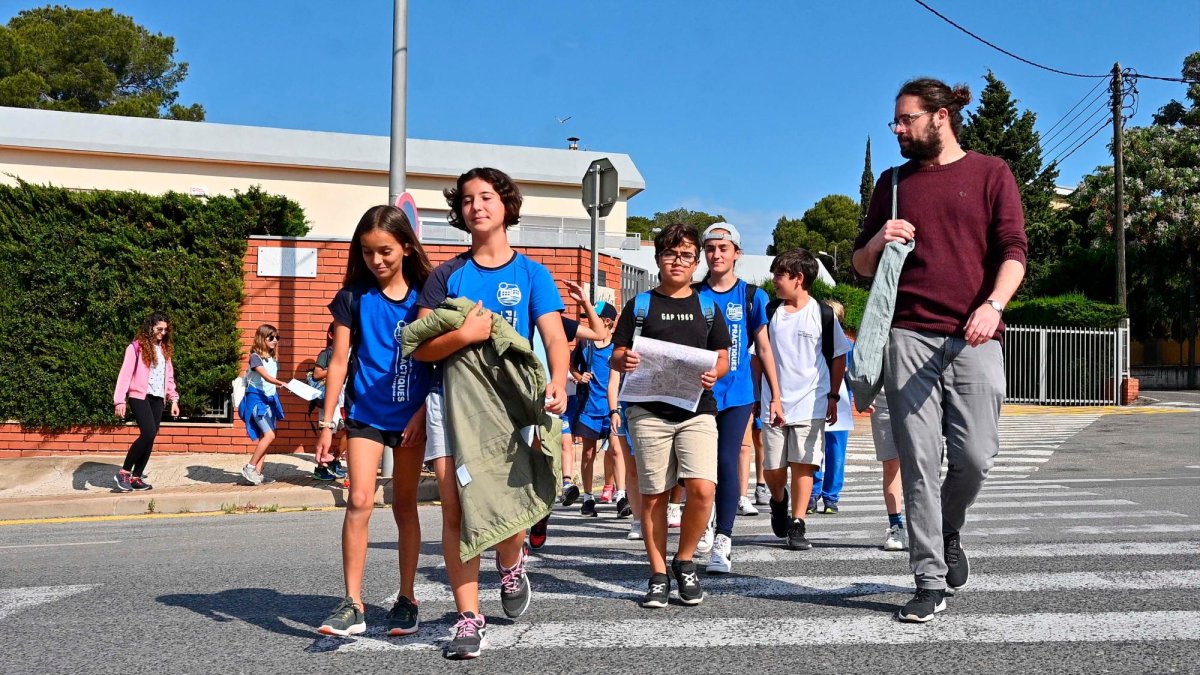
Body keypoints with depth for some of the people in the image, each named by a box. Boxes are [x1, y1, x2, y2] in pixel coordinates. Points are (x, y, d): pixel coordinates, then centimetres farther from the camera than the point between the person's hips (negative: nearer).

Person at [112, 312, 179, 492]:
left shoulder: (165, 348, 14)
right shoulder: (136, 347, -5)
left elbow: (169, 375, 18)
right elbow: (125, 374, -9)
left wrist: (173, 399, 11)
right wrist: (119, 400, -16)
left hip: (158, 398, 6)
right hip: (140, 396, -6)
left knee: (150, 437, 3)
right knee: (148, 433, -18)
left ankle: (136, 477, 12)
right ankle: (124, 472, -5)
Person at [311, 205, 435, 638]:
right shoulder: (354, 297, 0)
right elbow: (339, 361, 1)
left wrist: (424, 412, -9)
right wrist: (327, 423, -1)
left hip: (412, 415, 0)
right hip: (366, 413, 0)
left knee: (404, 506, 9)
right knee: (359, 501, -11)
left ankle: (407, 599, 19)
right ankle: (353, 604, -4)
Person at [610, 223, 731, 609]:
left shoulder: (706, 306, 13)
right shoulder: (639, 305, 9)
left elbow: (723, 358, 14)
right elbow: (616, 356, 8)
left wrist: (714, 374, -9)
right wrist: (624, 361, -16)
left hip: (697, 410, 0)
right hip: (650, 411, 0)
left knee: (702, 489, -15)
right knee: (654, 495, 3)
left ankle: (685, 562, 9)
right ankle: (658, 576, 17)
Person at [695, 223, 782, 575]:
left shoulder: (751, 296, 4)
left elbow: (763, 348, 8)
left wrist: (775, 396, 6)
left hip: (736, 393, -1)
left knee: (727, 462, -7)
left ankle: (723, 542, -3)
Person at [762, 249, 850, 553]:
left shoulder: (823, 314, 0)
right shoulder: (770, 313, 6)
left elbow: (838, 357, 7)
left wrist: (833, 397, 4)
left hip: (811, 404, -2)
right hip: (773, 404, 2)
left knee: (803, 464, -4)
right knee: (773, 468, 4)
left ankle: (797, 526, 6)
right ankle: (779, 500, 35)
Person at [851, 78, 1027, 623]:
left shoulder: (990, 173, 10)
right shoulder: (893, 182, 19)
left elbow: (1013, 250, -1)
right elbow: (861, 266, 21)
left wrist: (993, 304, -19)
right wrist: (877, 240, -2)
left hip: (973, 337, -2)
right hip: (908, 336, 2)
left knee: (975, 455, -5)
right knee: (919, 462, -3)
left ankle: (948, 533, 26)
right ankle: (930, 582, 4)